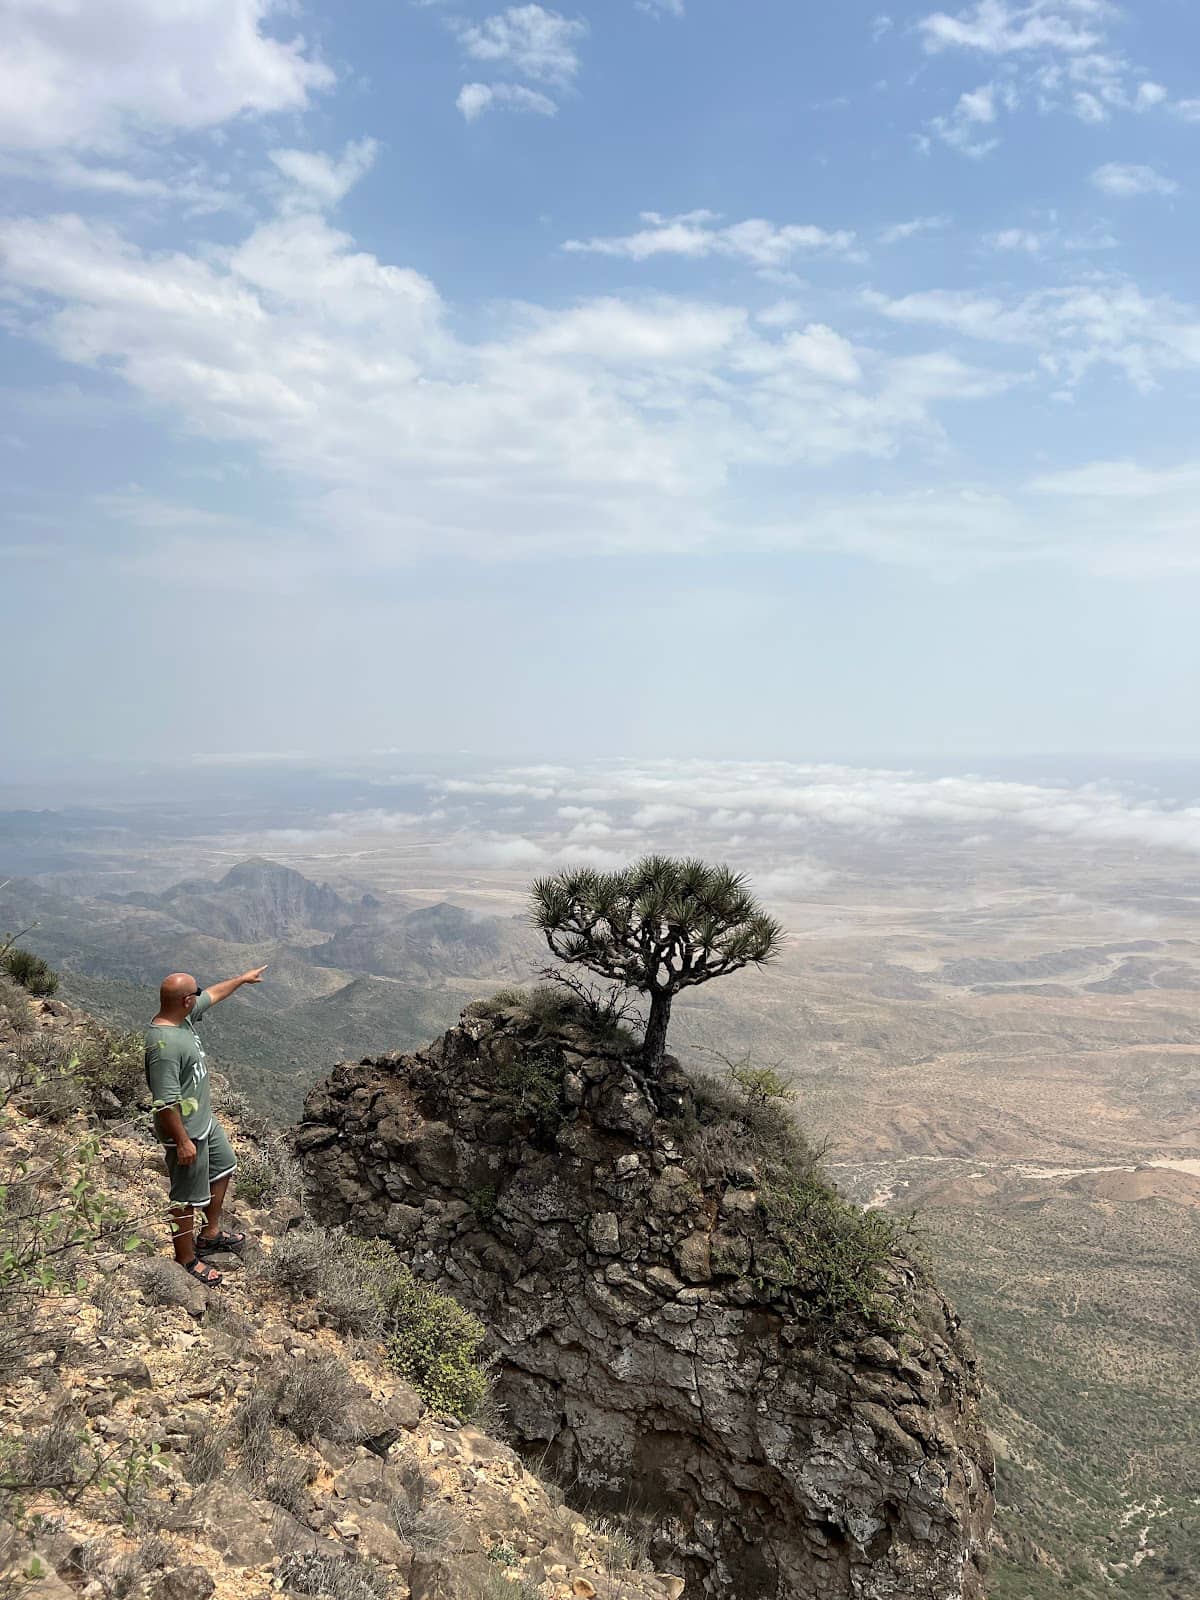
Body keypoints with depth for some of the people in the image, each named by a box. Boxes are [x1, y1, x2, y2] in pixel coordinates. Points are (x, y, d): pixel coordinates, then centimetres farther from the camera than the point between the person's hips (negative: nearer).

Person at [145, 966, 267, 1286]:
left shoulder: (184, 1017, -5)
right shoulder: (164, 1044, -33)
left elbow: (213, 994, 16)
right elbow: (165, 1103, -30)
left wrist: (243, 979, 26)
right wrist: (183, 1142, -23)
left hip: (204, 1119, 10)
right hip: (185, 1131, -10)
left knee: (224, 1167, 26)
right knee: (188, 1197, 7)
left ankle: (210, 1234, 44)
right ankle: (186, 1260, 26)